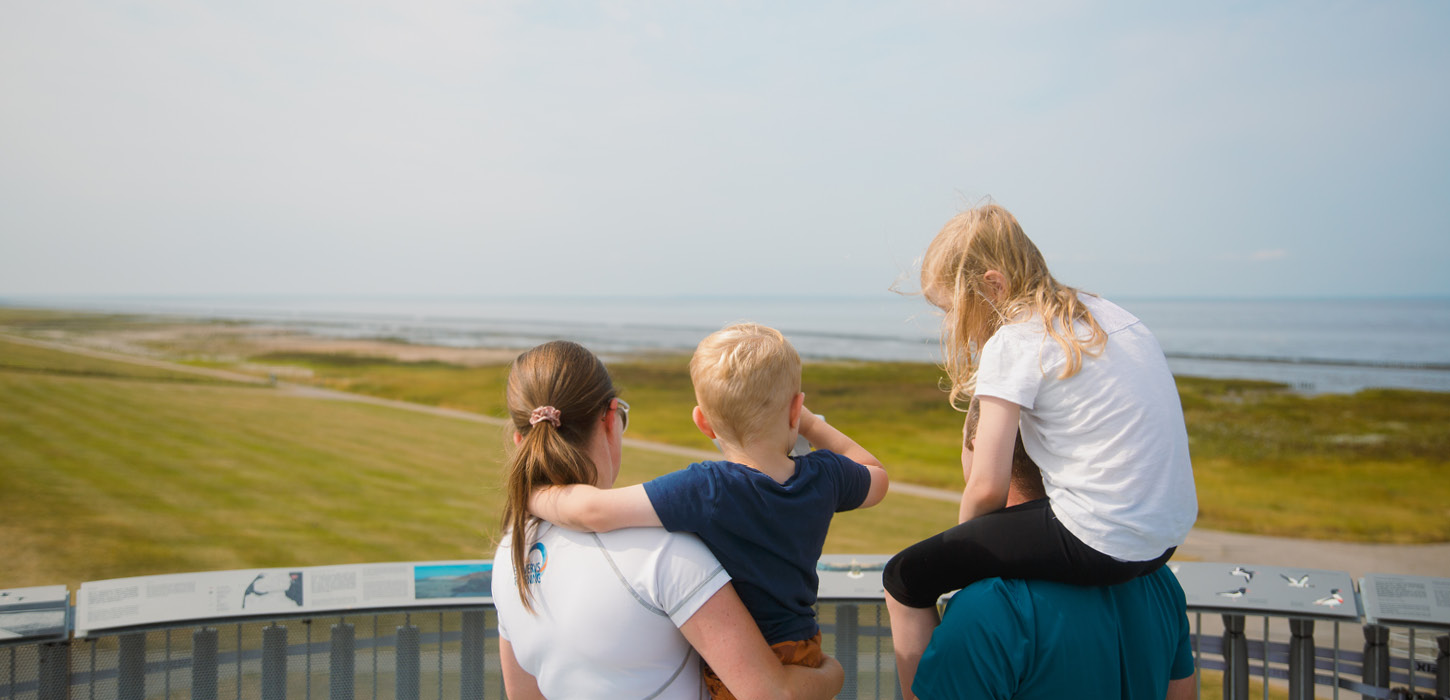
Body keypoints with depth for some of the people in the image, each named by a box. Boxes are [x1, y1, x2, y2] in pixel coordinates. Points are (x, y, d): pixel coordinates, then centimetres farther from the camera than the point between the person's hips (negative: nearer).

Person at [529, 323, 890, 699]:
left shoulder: (706, 491, -27)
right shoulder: (824, 477, -11)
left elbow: (592, 510, -32)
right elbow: (876, 478, 14)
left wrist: (534, 496, -12)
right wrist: (811, 424, 16)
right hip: (805, 655, 6)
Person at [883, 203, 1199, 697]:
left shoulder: (1012, 343, -11)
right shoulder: (1103, 313, 13)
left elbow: (986, 486, -12)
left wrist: (964, 534, 7)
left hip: (1101, 546, -9)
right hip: (1170, 535, 9)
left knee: (905, 580, -1)